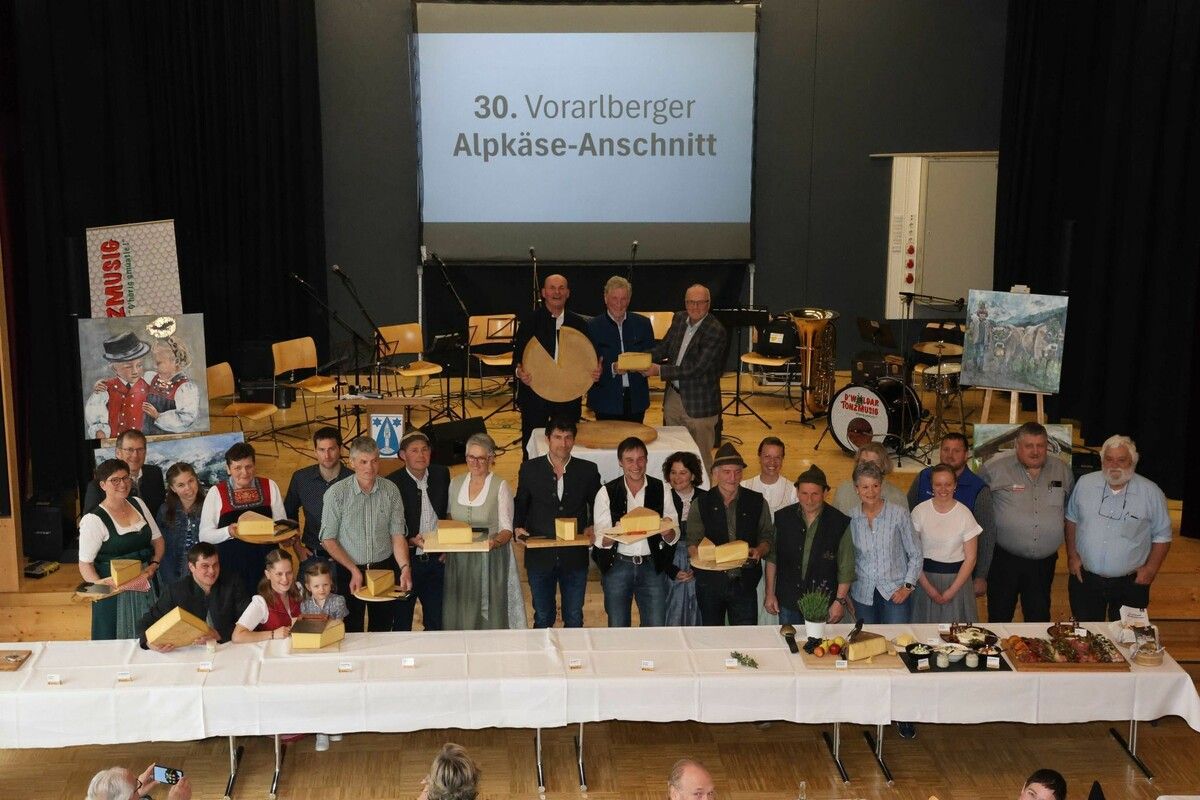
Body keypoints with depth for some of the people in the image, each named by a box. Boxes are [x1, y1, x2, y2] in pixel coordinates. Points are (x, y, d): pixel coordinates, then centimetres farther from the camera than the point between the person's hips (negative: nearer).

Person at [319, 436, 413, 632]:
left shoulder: (390, 490, -4)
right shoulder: (336, 493, -10)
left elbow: (398, 535, -5)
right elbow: (328, 540, -7)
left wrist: (405, 568, -20)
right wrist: (354, 570, -14)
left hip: (385, 568, 2)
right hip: (348, 570, -2)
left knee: (382, 631, 13)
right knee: (351, 632, 8)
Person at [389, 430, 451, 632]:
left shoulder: (442, 475, 2)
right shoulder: (392, 483, -11)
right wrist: (411, 541, -23)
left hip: (436, 560, 4)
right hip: (406, 560, -4)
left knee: (436, 621, 12)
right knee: (402, 624, 9)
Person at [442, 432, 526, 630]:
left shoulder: (500, 486, -5)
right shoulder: (455, 484, 8)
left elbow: (507, 530, -8)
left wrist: (495, 541, -29)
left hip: (491, 560, -4)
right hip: (459, 560, 4)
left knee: (490, 617, -2)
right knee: (459, 617, 6)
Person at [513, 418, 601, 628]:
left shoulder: (588, 470, 0)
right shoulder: (530, 469, -1)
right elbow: (520, 505, 8)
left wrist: (592, 528, -9)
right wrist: (518, 527, -10)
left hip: (575, 557, 0)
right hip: (540, 556, 0)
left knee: (574, 619, 12)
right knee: (543, 618, 14)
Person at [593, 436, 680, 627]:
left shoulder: (661, 490, 2)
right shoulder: (607, 493, -2)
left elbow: (673, 538, 2)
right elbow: (601, 541, -6)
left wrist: (667, 531, -21)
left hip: (652, 566, 1)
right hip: (617, 566, -1)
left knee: (656, 631, 1)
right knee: (617, 630, 5)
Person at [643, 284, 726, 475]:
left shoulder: (716, 331, -19)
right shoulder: (679, 319, 3)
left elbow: (696, 369, -22)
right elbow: (664, 348, 11)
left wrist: (660, 370, -23)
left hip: (698, 404, -7)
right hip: (673, 396, 7)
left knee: (701, 460, 6)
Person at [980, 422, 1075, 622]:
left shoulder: (1062, 470, 7)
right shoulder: (995, 468, -6)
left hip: (1044, 561, 3)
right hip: (1005, 559, -3)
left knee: (1039, 619, 10)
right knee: (999, 618, 5)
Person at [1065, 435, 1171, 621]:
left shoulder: (1151, 493, -6)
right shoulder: (1084, 484, 0)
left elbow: (1162, 536, 0)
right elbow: (1072, 520, 10)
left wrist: (1150, 569, -7)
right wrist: (1072, 555, 3)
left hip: (1130, 584, -2)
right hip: (1085, 578, 2)